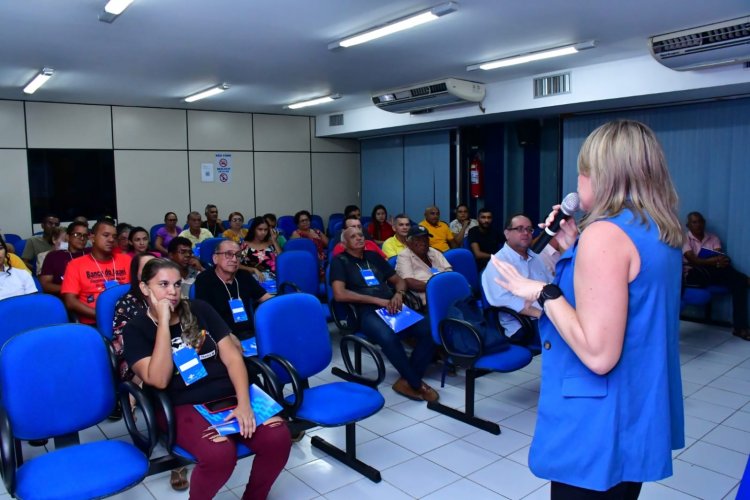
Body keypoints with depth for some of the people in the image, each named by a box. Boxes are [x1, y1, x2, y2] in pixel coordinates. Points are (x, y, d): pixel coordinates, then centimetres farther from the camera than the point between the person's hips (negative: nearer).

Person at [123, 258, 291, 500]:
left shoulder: (199, 309, 10)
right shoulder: (136, 329, 2)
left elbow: (232, 356, 4)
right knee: (219, 453, -33)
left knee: (278, 437, -22)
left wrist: (244, 402, -11)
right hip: (183, 406, -3)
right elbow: (159, 380, -14)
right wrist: (164, 322, -14)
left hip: (229, 395, 3)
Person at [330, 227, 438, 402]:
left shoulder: (374, 256, 24)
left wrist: (398, 294, 0)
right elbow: (339, 294, -9)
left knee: (430, 330, -20)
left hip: (392, 307, 6)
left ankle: (407, 381, -8)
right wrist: (377, 300, -12)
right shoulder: (340, 261, 6)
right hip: (366, 312, -5)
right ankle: (417, 384, -15)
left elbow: (398, 280, 26)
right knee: (388, 337, -38)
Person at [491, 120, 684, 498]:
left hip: (601, 427, -9)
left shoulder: (606, 233, -24)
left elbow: (598, 354, -28)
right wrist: (576, 251, 8)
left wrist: (543, 293, -19)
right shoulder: (662, 231, 5)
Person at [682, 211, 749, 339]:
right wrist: (715, 261, -30)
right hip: (694, 273, -4)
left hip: (713, 272, 4)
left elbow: (721, 256, 1)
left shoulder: (713, 238, 16)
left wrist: (723, 261, -25)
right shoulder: (685, 239, 2)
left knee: (740, 280, -22)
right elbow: (693, 260, -13)